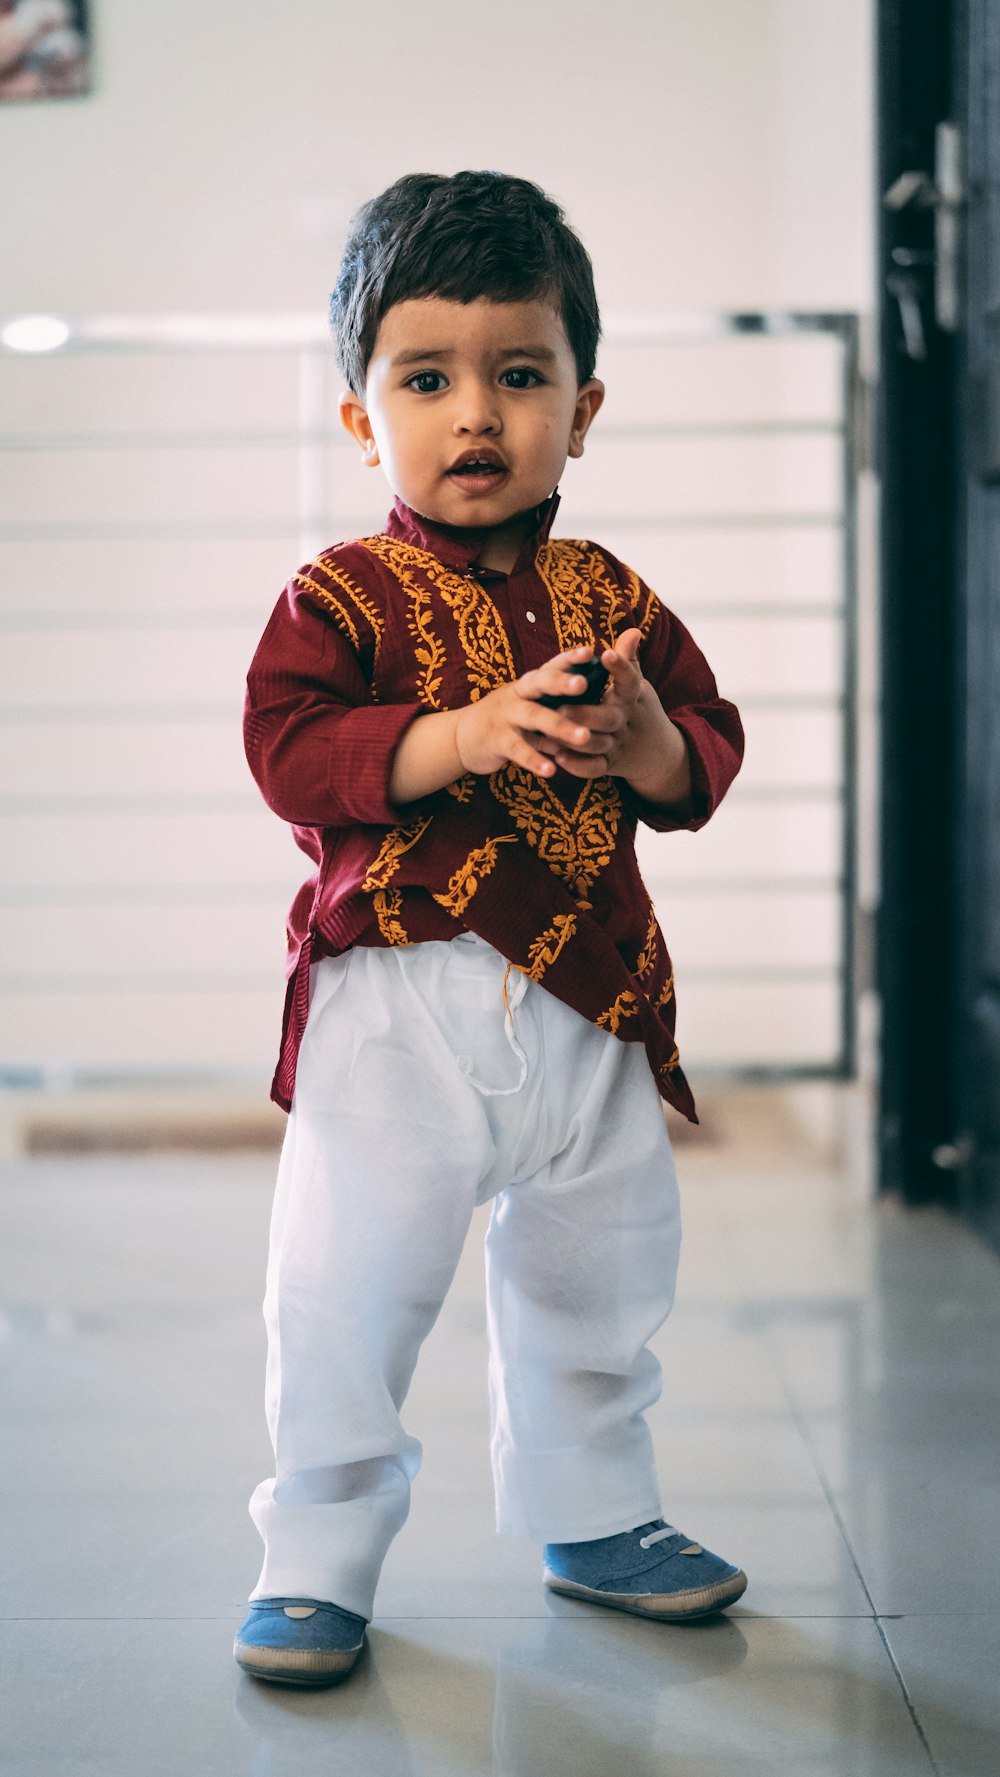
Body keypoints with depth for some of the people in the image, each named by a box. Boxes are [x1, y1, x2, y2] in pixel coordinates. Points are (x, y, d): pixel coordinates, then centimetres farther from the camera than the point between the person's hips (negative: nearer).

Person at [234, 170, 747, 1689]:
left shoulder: (613, 600, 8)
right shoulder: (344, 594, -4)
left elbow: (709, 757, 9)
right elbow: (289, 750, -16)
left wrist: (644, 737, -13)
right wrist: (465, 733, -26)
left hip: (589, 1007, 5)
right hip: (398, 1006, -4)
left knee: (600, 1288, 18)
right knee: (345, 1294, -3)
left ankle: (596, 1518, 38)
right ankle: (318, 1554, 16)